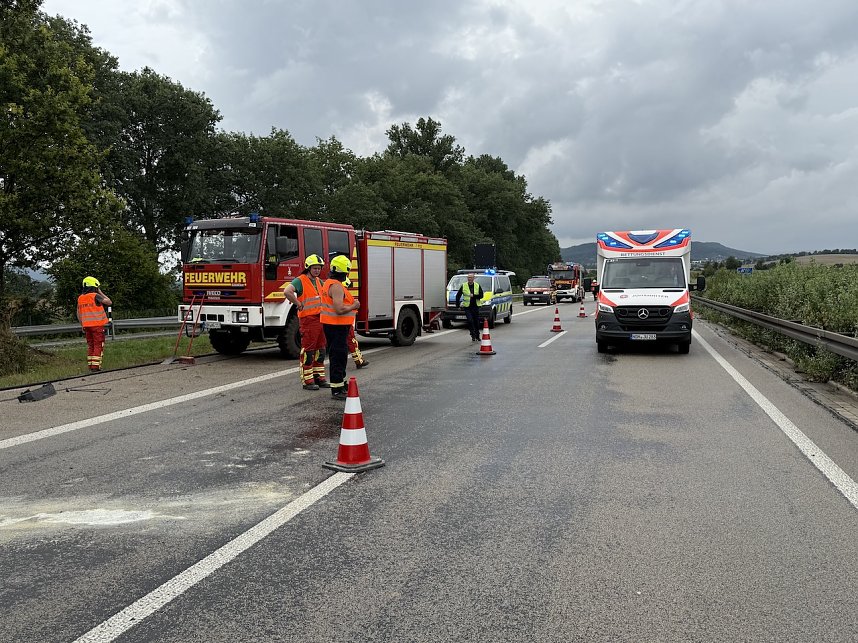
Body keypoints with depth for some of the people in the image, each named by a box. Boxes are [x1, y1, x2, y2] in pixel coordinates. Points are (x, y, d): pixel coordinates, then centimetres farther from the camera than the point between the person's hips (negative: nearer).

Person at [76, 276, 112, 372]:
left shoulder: (80, 298, 9)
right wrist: (100, 292, 2)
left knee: (90, 345, 14)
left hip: (87, 325, 6)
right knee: (98, 346, -2)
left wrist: (83, 326, 23)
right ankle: (95, 366, -8)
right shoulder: (95, 296, -12)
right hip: (97, 325, -6)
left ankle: (90, 365, 14)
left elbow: (79, 315, 14)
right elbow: (109, 302, -5)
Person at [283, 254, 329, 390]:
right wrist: (298, 304, -19)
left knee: (320, 350, 12)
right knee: (308, 351, -4)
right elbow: (287, 291, -28)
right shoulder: (300, 281, -10)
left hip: (320, 319, 8)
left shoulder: (319, 281, 15)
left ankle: (319, 377, 20)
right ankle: (307, 381, 0)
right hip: (308, 320, -8)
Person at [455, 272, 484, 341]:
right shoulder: (463, 286, 2)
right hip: (467, 307, -1)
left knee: (476, 322, 7)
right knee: (470, 321, -14)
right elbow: (458, 295, 8)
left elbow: (481, 295, -4)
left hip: (475, 307, 1)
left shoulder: (478, 286, 3)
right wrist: (458, 304, 1)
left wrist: (473, 295, -18)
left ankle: (477, 336, 21)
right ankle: (473, 335, -2)